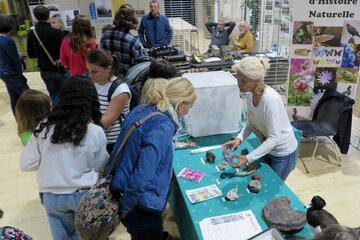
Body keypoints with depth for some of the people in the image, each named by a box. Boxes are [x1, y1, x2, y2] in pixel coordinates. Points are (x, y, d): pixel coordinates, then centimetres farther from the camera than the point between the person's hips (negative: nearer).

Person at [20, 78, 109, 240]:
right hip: (85, 195, -2)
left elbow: (26, 164, -3)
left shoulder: (45, 126, -10)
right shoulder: (95, 132, -15)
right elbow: (99, 166, 0)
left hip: (51, 196, 3)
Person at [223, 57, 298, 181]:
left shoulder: (270, 99, -34)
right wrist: (239, 139, -15)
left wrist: (248, 158, -35)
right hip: (267, 149, 7)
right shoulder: (249, 93, -11)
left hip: (283, 153, -7)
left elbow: (274, 138, -31)